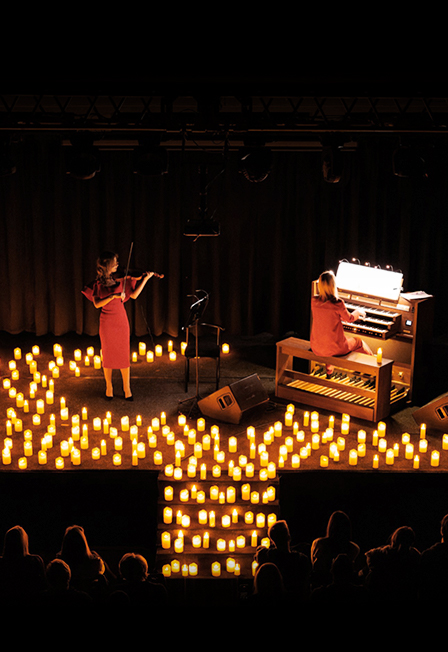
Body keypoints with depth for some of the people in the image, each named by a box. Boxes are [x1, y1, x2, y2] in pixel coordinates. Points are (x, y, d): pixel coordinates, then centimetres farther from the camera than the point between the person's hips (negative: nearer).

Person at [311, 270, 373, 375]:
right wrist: (358, 312, 21)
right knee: (358, 341, 22)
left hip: (316, 348, 5)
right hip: (334, 348, -5)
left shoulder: (314, 301, -6)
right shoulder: (337, 303, -21)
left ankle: (329, 370, 52)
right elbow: (349, 319, -1)